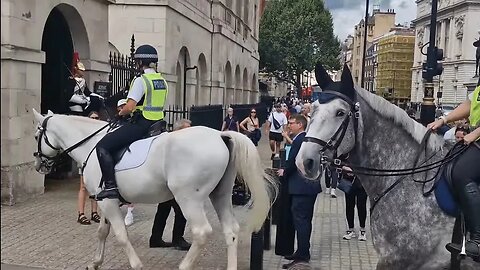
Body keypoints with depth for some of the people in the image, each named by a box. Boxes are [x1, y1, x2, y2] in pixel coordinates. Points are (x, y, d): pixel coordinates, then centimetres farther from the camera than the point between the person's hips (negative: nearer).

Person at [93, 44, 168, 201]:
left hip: (140, 124, -9)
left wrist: (120, 113, 1)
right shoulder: (163, 81, 13)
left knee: (102, 146, -6)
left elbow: (130, 107, -21)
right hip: (157, 124, 9)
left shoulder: (140, 80, -12)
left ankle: (111, 186, -16)